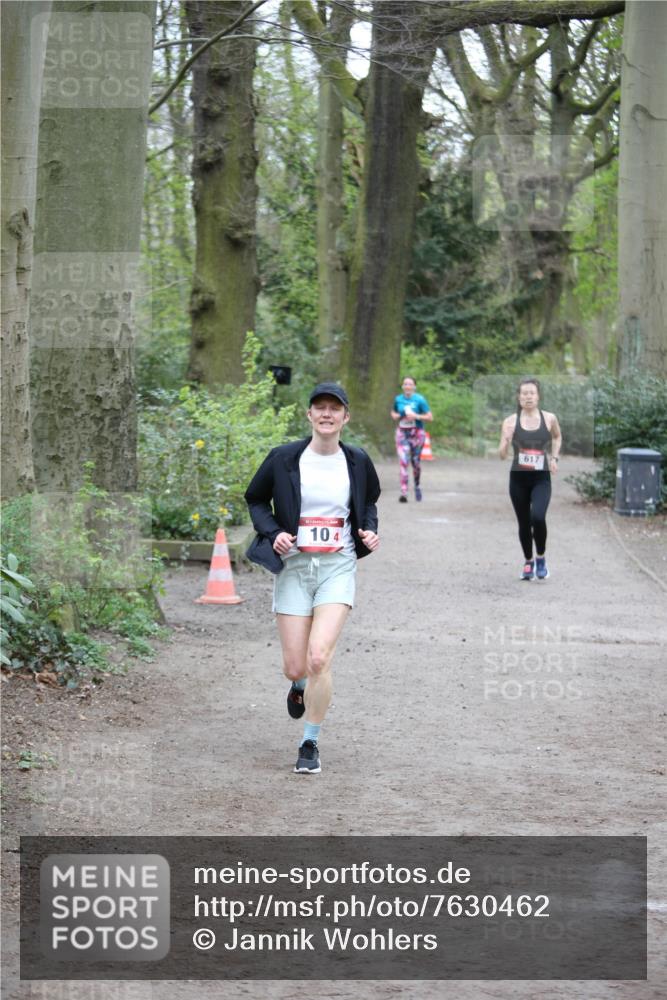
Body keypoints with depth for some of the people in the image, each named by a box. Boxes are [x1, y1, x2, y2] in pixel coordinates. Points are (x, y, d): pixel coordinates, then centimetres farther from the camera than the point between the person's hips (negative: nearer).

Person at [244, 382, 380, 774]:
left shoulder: (357, 461, 2)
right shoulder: (284, 459, -4)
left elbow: (369, 502, 22)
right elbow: (256, 499, 10)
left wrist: (370, 531, 3)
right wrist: (272, 533, -7)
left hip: (338, 568, 0)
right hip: (294, 566, 0)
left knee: (319, 658, -17)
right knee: (295, 667, 2)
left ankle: (311, 743, 0)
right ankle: (301, 685, 43)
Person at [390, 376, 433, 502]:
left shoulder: (419, 400, -6)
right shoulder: (398, 399, 4)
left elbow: (430, 417, -7)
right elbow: (393, 412, 22)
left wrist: (416, 416, -19)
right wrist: (395, 416, -1)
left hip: (417, 433, -1)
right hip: (402, 433, 1)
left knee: (415, 462, 10)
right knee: (403, 462, -11)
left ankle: (417, 486, 38)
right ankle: (403, 493, -15)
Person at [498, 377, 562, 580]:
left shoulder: (549, 418, -2)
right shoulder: (510, 421, -5)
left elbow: (557, 437, 20)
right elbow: (502, 455, -6)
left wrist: (554, 458, 7)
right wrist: (506, 440, -25)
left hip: (541, 479, -1)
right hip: (518, 479, 1)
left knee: (538, 517, -22)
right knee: (524, 523, 10)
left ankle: (541, 558, 2)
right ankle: (528, 562, 33)